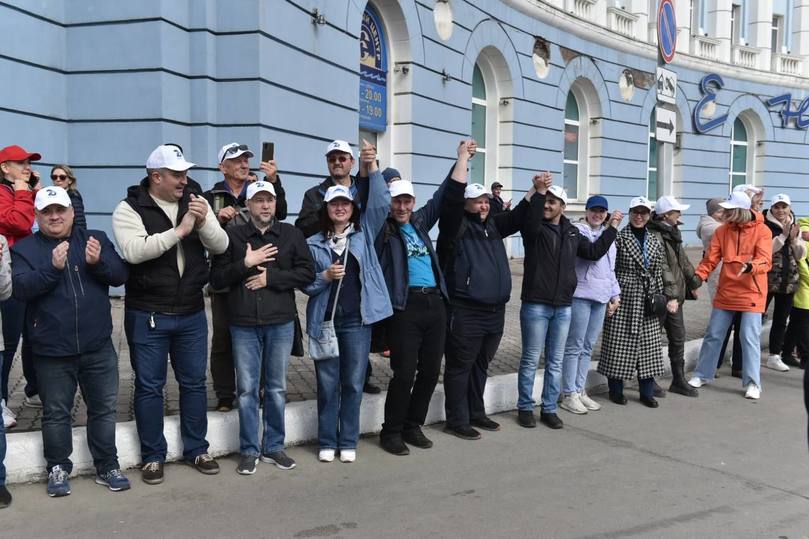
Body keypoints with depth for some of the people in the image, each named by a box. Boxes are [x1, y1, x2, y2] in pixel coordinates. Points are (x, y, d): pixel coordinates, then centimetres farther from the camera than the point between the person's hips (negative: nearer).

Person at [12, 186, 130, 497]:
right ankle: (58, 469, 25)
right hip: (51, 351, -1)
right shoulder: (24, 248, 1)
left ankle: (107, 467, 23)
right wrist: (52, 267, -26)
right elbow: (21, 288, -13)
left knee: (105, 408, 9)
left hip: (98, 347, 2)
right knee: (56, 413, 9)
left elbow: (120, 275, -2)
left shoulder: (96, 239, 5)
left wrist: (98, 262, -21)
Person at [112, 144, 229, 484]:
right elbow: (134, 251, -25)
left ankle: (196, 449, 29)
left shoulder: (195, 202, 3)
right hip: (147, 315, -3)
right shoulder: (129, 209, -9)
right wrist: (179, 230, -27)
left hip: (192, 313, 4)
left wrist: (204, 222, -24)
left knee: (194, 383, 13)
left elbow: (221, 246, -5)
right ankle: (153, 456, 22)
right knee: (149, 387, 7)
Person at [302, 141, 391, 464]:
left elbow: (381, 203, -8)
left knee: (353, 383, 7)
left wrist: (372, 169, -18)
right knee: (327, 384, 7)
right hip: (324, 322, 0)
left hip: (357, 321, 0)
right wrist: (325, 276, -16)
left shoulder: (365, 233, 5)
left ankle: (348, 442, 20)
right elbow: (304, 283, 4)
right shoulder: (313, 244, 4)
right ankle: (327, 442, 19)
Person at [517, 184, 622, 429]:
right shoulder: (534, 228, -5)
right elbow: (531, 223, -29)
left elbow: (594, 252, 17)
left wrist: (612, 228, 18)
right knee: (531, 360, 3)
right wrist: (538, 192, -42)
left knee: (555, 362, 10)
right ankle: (525, 407, 15)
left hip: (563, 307, 5)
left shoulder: (572, 232, 11)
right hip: (535, 305, -5)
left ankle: (549, 409, 21)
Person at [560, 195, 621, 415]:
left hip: (601, 297, 7)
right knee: (575, 346, -2)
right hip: (581, 295, -7)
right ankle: (569, 394, 5)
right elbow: (593, 252, -19)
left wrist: (615, 294, 19)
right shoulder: (578, 231, -5)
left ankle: (580, 390, 20)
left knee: (588, 347, 12)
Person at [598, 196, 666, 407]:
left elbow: (658, 272, 14)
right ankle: (616, 389, 14)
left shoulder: (655, 242, 12)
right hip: (624, 297, -5)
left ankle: (647, 391, 19)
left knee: (648, 345, 8)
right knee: (619, 343, 0)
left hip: (647, 300, 5)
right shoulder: (618, 238, -4)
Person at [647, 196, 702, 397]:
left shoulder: (672, 233, 14)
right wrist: (670, 296, -25)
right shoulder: (654, 235, -17)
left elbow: (683, 260, 25)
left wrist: (693, 282, 26)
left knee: (678, 338, 13)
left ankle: (679, 380, 22)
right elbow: (662, 268, -22)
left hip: (675, 296, 9)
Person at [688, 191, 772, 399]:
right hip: (725, 292, 4)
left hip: (751, 293, -4)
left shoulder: (762, 231, -9)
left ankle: (752, 383, 9)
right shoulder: (723, 230, 2)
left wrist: (750, 266, -41)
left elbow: (765, 261, -20)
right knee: (713, 334, 9)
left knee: (750, 338, -3)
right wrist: (698, 276, -15)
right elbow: (710, 258, -1)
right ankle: (702, 375, 22)